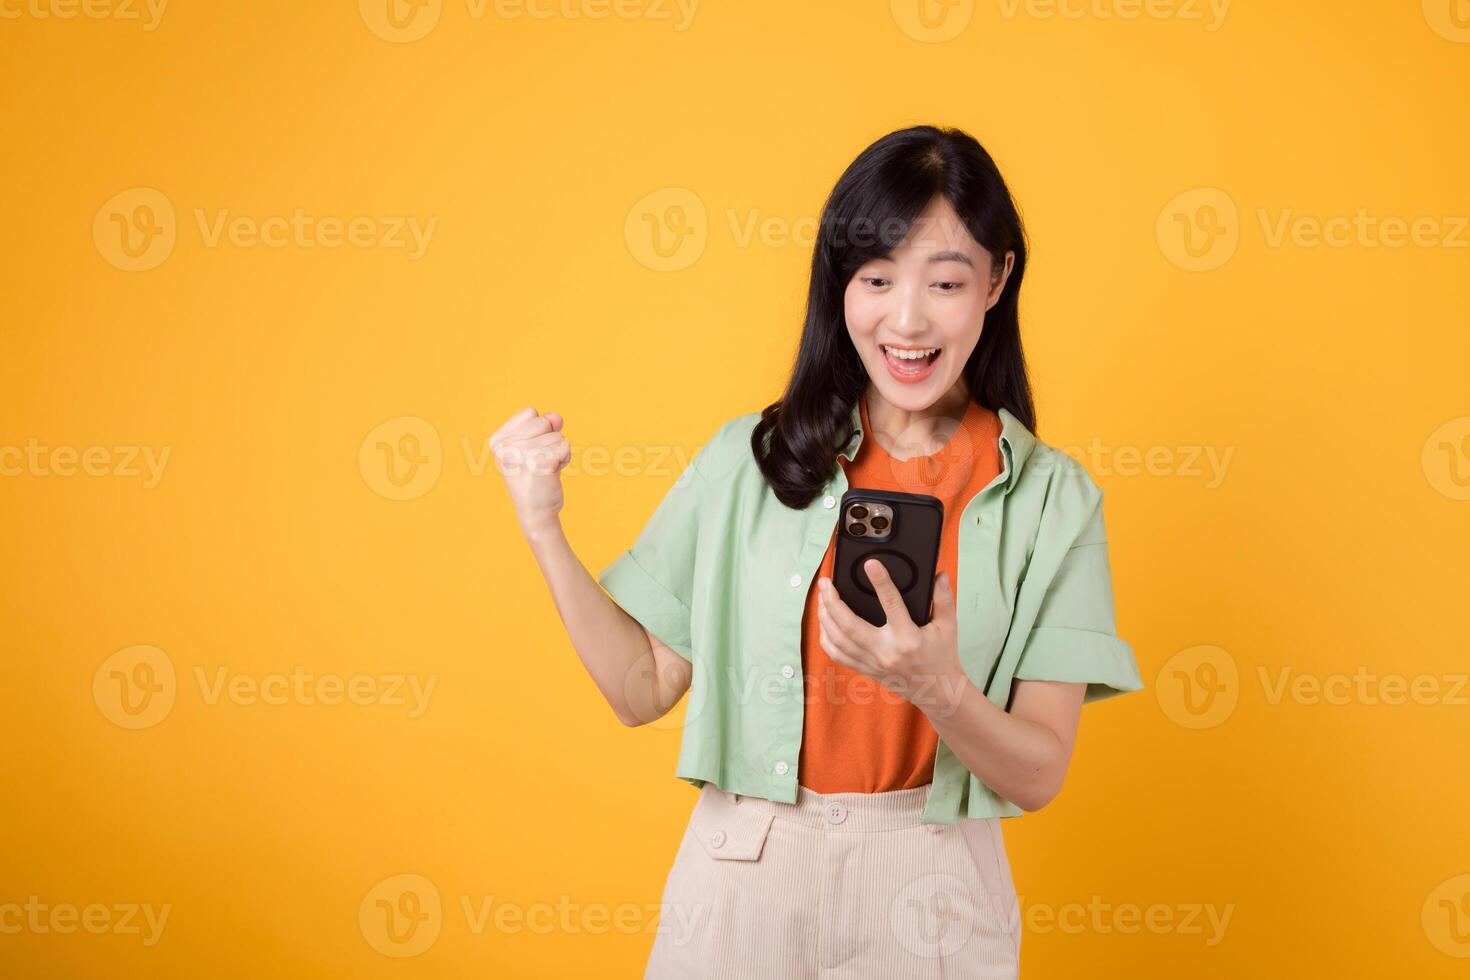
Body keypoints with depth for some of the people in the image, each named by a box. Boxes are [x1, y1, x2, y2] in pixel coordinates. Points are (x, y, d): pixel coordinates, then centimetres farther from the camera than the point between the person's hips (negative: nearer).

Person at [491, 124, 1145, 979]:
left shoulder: (1051, 497, -5)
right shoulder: (748, 461, -2)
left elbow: (1038, 776, -7)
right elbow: (643, 687, 0)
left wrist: (939, 689, -26)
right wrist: (544, 530, -8)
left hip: (928, 904, -1)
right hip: (742, 881, 1)